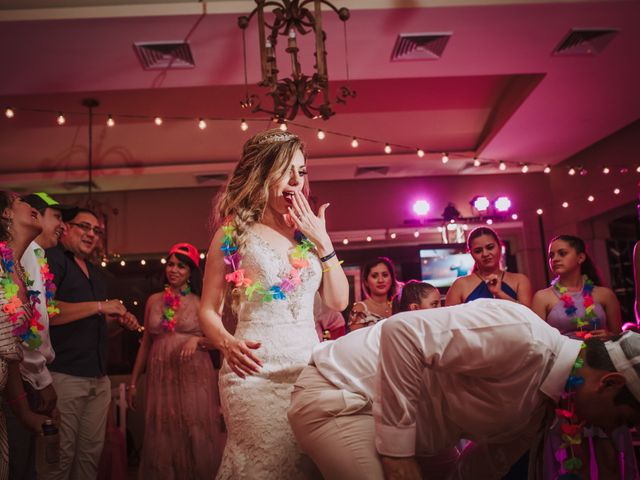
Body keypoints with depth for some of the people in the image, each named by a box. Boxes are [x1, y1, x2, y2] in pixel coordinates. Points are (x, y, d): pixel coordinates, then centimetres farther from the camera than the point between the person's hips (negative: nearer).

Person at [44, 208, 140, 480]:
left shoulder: (96, 273, 19)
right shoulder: (52, 259, -8)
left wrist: (121, 320, 12)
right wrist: (100, 306, -19)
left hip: (98, 377, 8)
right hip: (63, 375, -8)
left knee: (91, 452, 14)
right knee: (60, 456, -1)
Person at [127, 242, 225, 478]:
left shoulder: (201, 302, 0)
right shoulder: (154, 300, 9)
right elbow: (145, 343, 13)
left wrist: (197, 340, -19)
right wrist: (133, 382, 11)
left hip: (194, 378, -3)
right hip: (161, 378, 3)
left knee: (196, 440, 0)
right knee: (162, 442, 7)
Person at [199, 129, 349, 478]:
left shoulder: (308, 232, 11)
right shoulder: (233, 234, -1)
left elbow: (338, 302, 7)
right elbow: (208, 309, 0)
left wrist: (323, 242, -1)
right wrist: (227, 343, -20)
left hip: (310, 364, 4)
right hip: (256, 369, -4)